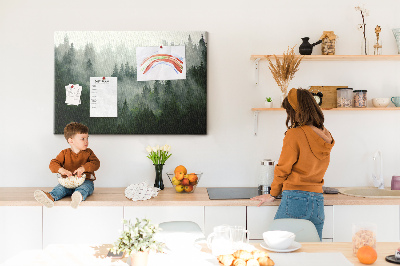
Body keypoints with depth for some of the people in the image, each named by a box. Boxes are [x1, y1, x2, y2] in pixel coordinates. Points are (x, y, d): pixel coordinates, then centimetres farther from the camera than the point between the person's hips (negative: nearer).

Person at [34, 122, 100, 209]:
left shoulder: (88, 153, 9)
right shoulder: (65, 153, 9)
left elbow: (96, 163, -6)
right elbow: (53, 164, 0)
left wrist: (83, 168, -25)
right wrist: (61, 170, -24)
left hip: (85, 181, -2)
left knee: (85, 187, -38)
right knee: (60, 188, -28)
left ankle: (79, 196, -71)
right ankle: (51, 197, -59)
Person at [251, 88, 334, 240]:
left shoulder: (294, 134, -9)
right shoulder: (326, 136, 8)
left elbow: (283, 169, -2)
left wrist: (273, 194, 10)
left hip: (296, 198, -6)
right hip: (318, 201, 7)